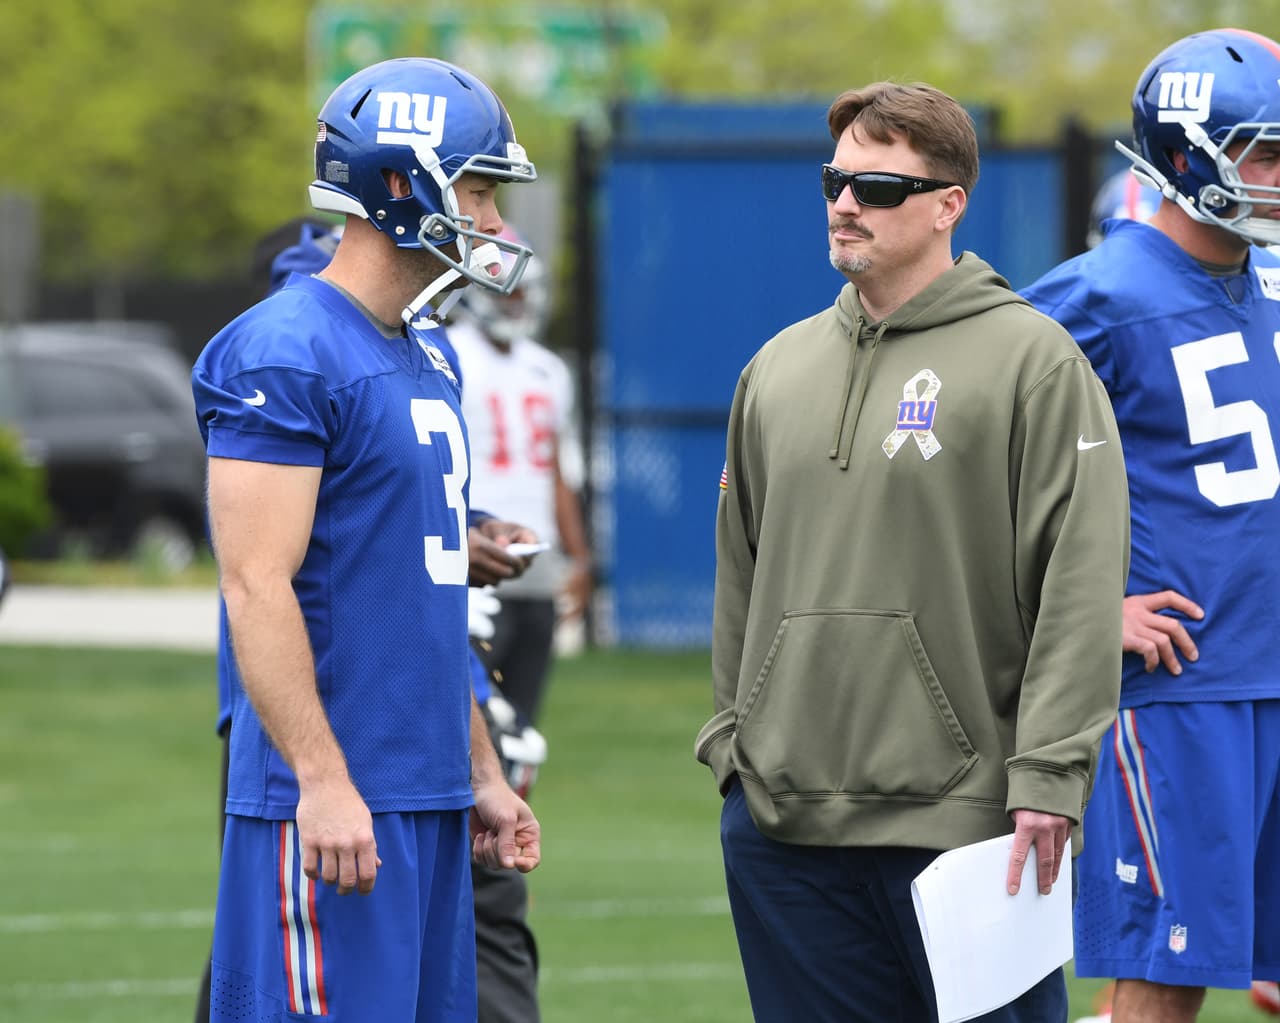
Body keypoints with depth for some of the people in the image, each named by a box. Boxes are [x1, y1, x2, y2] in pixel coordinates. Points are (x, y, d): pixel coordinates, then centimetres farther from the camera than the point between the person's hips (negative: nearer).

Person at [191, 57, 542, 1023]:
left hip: (429, 798, 9)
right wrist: (323, 781, -22)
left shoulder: (427, 361, 18)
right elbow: (256, 586, -17)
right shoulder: (287, 354, -11)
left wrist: (482, 776, 23)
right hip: (334, 802, -9)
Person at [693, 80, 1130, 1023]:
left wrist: (1047, 776, -15)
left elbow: (1082, 586, -9)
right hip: (784, 820, 6)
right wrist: (733, 736, 13)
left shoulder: (1032, 360, -4)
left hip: (966, 814, -6)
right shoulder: (778, 369, 15)